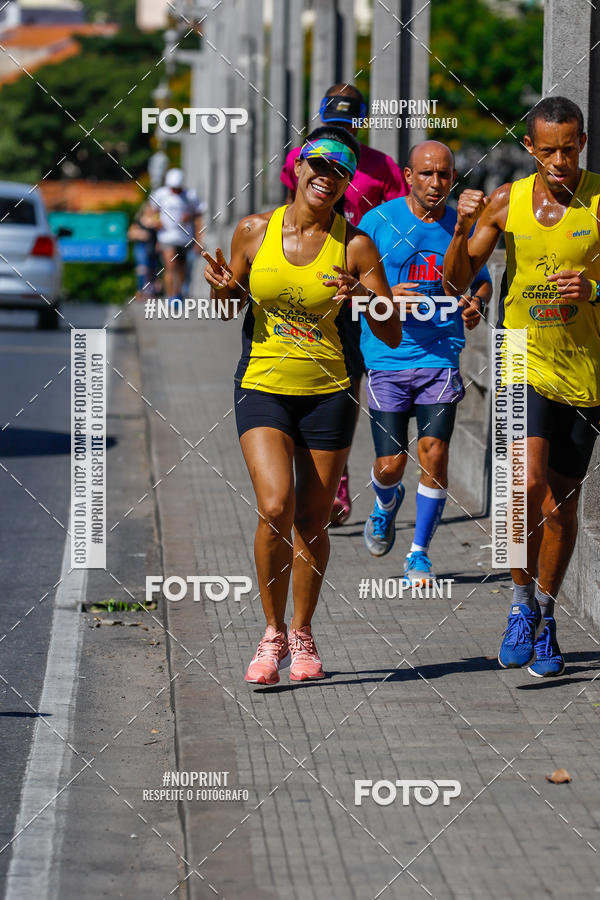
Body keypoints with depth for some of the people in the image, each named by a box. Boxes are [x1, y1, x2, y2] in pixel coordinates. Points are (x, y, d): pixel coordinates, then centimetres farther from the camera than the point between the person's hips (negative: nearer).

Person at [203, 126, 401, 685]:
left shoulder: (355, 246, -4)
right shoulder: (254, 231, -1)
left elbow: (393, 336, -2)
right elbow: (229, 308, 13)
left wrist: (363, 296, -20)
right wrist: (221, 288, -10)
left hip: (329, 392, 0)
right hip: (263, 387, 0)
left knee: (311, 522, 5)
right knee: (275, 507, -18)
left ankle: (301, 634, 26)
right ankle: (273, 633, -1)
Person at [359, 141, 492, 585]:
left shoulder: (461, 227, 5)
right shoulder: (378, 220, -2)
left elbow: (483, 282, 19)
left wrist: (476, 304, -4)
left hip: (441, 355, 1)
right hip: (386, 359, -1)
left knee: (434, 452, -10)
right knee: (391, 465, -1)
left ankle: (420, 553, 5)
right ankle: (386, 503, 37)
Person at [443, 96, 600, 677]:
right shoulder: (506, 202, 2)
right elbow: (456, 281, 5)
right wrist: (462, 228, -12)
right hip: (523, 362, 0)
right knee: (528, 482, -20)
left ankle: (544, 616, 24)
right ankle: (522, 603, -2)